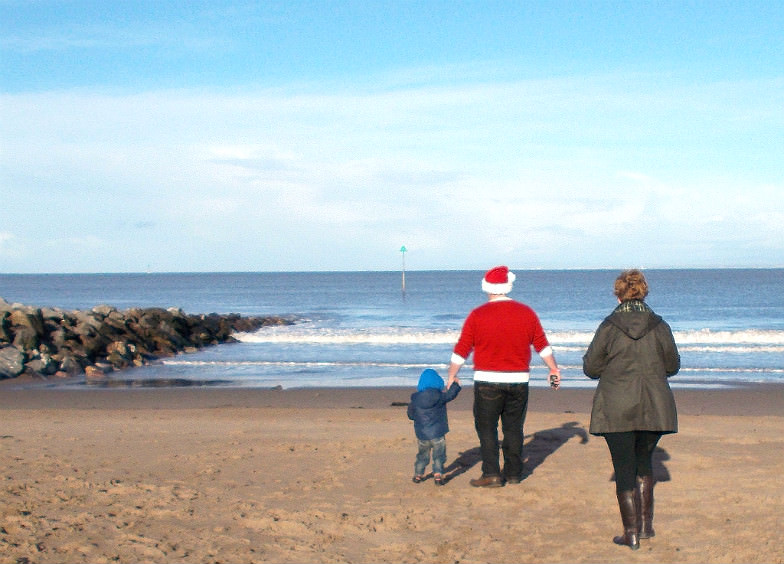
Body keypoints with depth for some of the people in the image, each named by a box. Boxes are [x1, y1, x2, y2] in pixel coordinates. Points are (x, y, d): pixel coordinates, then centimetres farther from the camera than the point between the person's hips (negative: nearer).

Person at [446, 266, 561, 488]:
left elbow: (461, 350, -1)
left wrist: (451, 377, 10)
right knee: (513, 428, 13)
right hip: (519, 381, 3)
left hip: (487, 381, -3)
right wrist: (554, 369, 25)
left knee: (486, 427, 3)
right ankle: (513, 473, 16)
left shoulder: (477, 315, -5)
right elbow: (542, 346, 12)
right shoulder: (527, 313, 3)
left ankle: (492, 473, -4)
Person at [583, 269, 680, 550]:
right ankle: (646, 524, 20)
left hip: (616, 409, -2)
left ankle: (631, 533, 4)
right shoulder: (659, 327, -2)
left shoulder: (608, 327, -8)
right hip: (654, 409, 2)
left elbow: (591, 368, -2)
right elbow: (672, 366, 8)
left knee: (624, 469, 4)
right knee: (644, 461, 21)